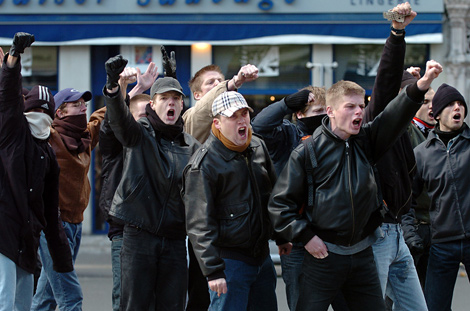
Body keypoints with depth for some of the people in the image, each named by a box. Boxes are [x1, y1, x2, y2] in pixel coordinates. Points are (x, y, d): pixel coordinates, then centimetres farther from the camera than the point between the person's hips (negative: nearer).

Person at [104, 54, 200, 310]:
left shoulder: (191, 146, 12)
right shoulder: (139, 134, 2)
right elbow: (119, 117, -20)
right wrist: (113, 86, -40)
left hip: (175, 238, 3)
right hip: (139, 234, -3)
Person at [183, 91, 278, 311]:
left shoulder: (258, 147, 8)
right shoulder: (204, 163, -14)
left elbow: (273, 192, 23)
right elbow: (199, 224, -17)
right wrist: (212, 270, -21)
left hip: (262, 257, 7)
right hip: (229, 261, -7)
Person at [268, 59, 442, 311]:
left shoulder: (366, 141, 4)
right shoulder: (307, 152, -7)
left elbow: (396, 115, -14)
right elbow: (279, 203, -4)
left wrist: (421, 85, -31)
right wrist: (305, 236, -10)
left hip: (363, 254, 4)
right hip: (323, 254, -4)